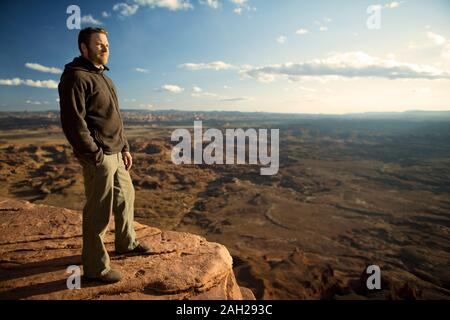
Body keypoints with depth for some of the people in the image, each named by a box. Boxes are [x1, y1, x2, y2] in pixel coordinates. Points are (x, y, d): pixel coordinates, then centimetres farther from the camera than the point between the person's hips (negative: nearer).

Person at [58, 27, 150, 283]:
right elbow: (73, 122, -19)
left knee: (126, 196, 20)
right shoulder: (76, 77, -12)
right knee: (99, 212, -2)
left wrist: (125, 148, 17)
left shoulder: (102, 77, 18)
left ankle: (126, 243, 39)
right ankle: (95, 267, 13)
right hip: (99, 157, -10)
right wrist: (96, 155, -19)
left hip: (116, 154, 10)